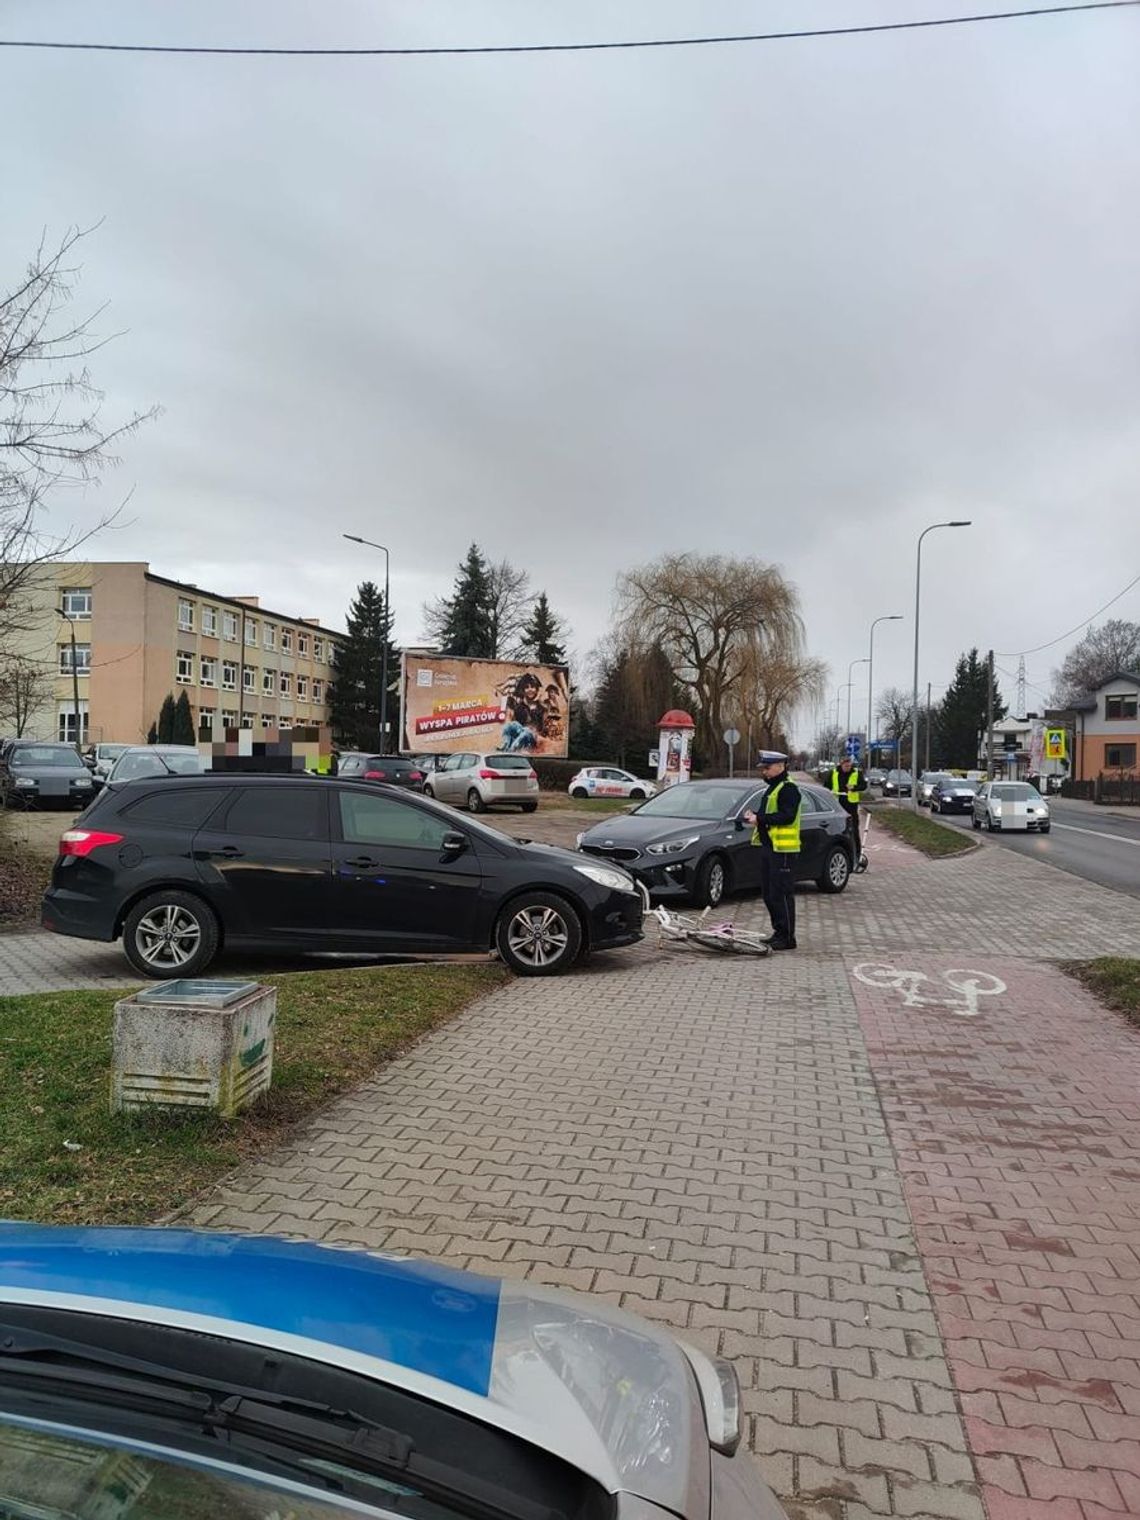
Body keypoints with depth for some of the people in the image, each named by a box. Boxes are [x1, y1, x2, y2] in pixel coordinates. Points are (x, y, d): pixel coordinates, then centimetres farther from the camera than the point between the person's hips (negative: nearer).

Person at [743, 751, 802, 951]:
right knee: (768, 893, 13)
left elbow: (787, 816, -22)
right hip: (769, 847, 10)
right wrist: (755, 816, 8)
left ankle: (787, 938, -3)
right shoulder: (772, 788, 21)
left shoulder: (788, 788, -11)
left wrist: (760, 818, -20)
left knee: (781, 893, -8)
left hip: (783, 850, -10)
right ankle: (779, 932, 21)